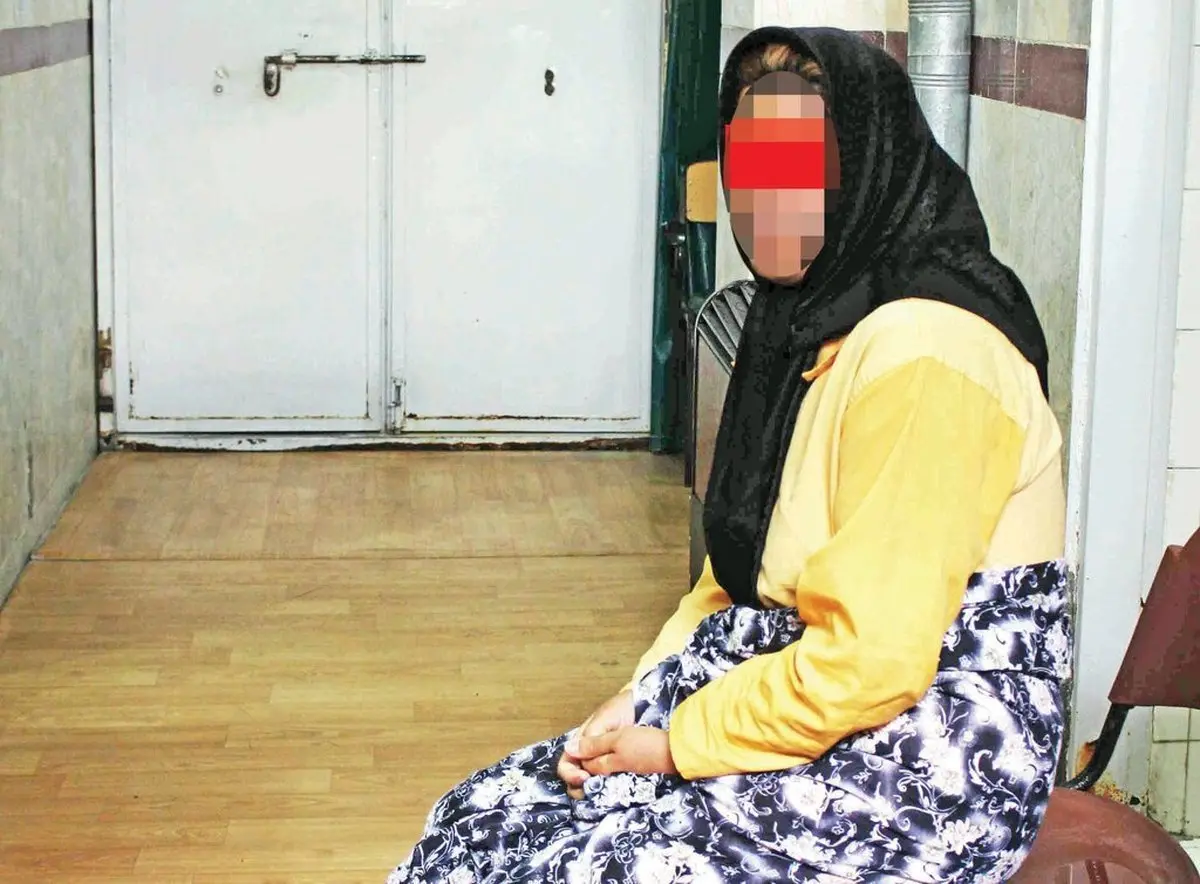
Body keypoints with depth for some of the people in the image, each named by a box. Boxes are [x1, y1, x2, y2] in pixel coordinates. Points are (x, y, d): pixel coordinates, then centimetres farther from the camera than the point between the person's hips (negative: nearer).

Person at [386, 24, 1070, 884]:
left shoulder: (922, 353, -20)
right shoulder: (811, 323, 11)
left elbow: (870, 659, -24)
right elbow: (735, 577, 15)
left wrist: (676, 744, -13)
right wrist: (636, 702, 1)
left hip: (926, 771, -9)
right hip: (804, 700, 9)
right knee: (484, 813, -2)